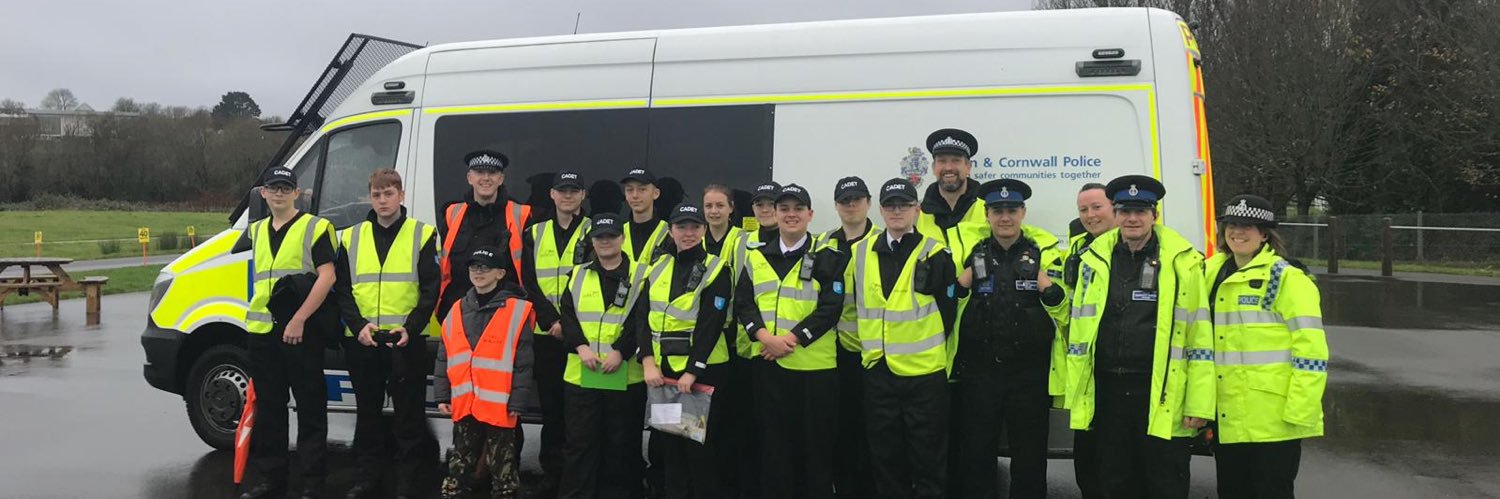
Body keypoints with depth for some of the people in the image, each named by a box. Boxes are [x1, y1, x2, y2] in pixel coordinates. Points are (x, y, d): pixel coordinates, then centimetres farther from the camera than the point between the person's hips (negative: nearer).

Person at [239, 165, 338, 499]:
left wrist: (299, 319, -19)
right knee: (268, 408, 12)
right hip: (262, 330, 7)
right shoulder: (257, 231, 16)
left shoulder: (314, 228, -5)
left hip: (301, 330, -7)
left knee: (310, 407, -1)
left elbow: (327, 277, -14)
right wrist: (257, 315, 20)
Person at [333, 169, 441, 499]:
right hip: (361, 340, 3)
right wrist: (359, 325, -7)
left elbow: (431, 290, -2)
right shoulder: (351, 237, 11)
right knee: (367, 412, 12)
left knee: (409, 413, 2)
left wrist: (411, 327, -13)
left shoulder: (423, 235, 2)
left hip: (407, 340, -3)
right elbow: (342, 290, 8)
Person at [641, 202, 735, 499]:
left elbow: (711, 325, -13)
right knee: (669, 441, 10)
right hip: (664, 368, 5)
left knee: (701, 443, -1)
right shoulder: (658, 268, 9)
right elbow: (646, 317, 3)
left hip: (703, 369, -5)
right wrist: (648, 362, -10)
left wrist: (692, 371, -19)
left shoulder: (715, 269, -6)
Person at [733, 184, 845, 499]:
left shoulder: (826, 255, 0)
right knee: (773, 440, 9)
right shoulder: (756, 255, 10)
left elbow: (830, 307, -9)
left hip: (814, 363, -3)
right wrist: (766, 337, -12)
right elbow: (743, 304, 5)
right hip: (768, 362, 3)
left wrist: (791, 338, -16)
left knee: (816, 443, 4)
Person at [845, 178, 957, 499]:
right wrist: (869, 341, 12)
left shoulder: (934, 254, -4)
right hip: (877, 369, 4)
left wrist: (928, 346, 1)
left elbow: (948, 311, -2)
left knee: (928, 458, 5)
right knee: (885, 456, 13)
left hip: (924, 370, -4)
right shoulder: (861, 253, 7)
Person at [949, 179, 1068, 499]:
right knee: (974, 453, 9)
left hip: (1030, 371, -1)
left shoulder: (1045, 251, 0)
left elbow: (1064, 312, 2)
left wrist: (1052, 291, -17)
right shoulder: (971, 251, 3)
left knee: (1030, 455, 11)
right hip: (978, 368, 1)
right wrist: (959, 286, -8)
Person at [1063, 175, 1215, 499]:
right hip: (1107, 392, 4)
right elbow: (1079, 329, 11)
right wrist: (1075, 395, 8)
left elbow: (1199, 334, -3)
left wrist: (1199, 402, -7)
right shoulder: (1095, 259, 7)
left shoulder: (1182, 262, -3)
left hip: (1162, 395, -3)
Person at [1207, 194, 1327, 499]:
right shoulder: (1214, 274, 13)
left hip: (1273, 421, -7)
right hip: (1227, 419, 7)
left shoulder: (1286, 278, -8)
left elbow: (1311, 348, -13)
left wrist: (1299, 410, -17)